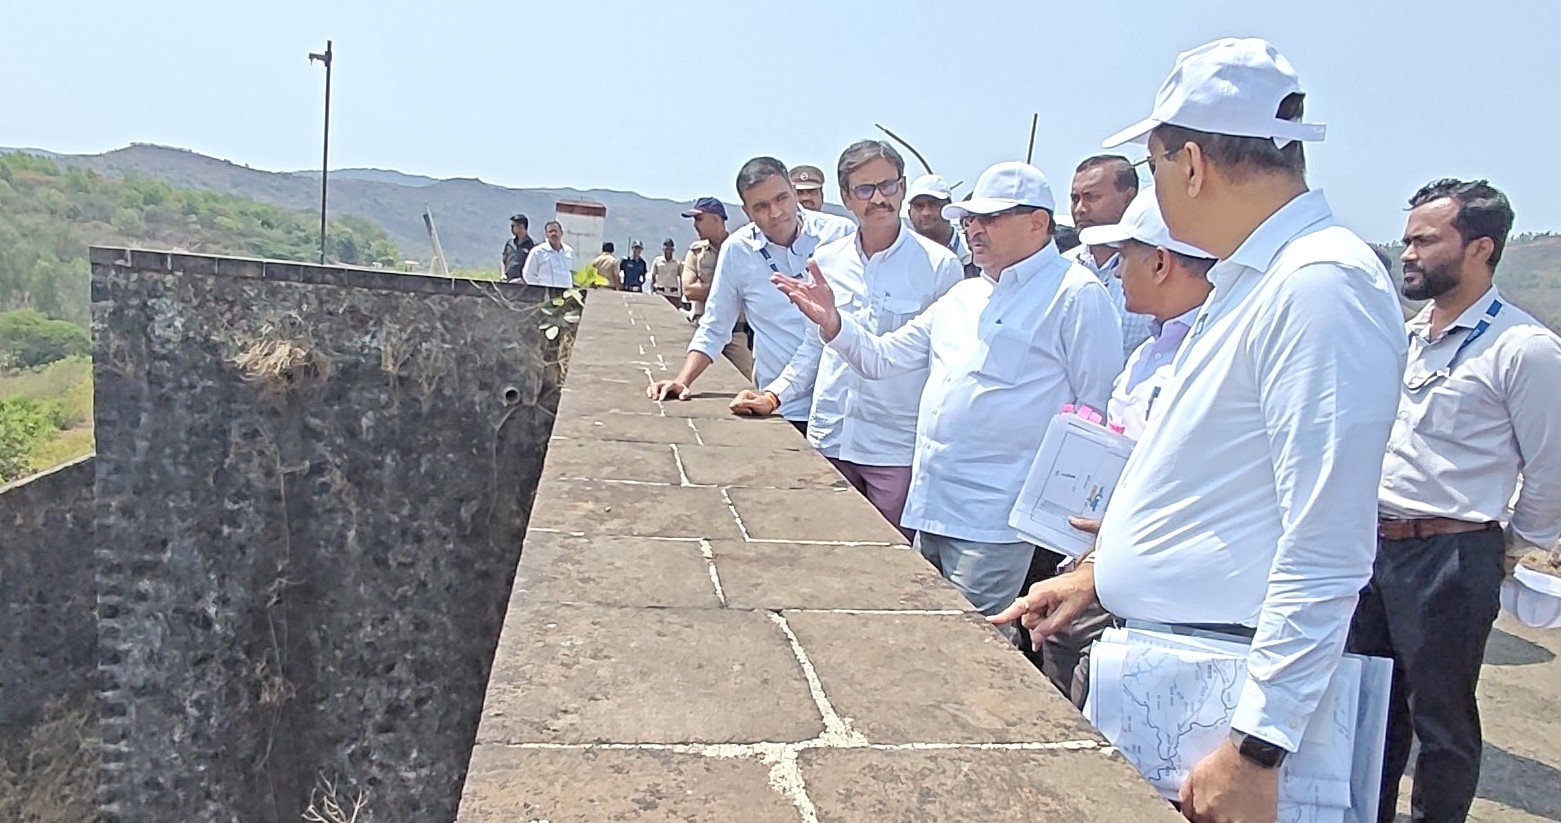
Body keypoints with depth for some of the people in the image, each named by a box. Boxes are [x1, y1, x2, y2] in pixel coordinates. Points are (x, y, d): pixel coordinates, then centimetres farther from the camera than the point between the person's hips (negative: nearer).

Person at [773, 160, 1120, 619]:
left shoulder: (1077, 297, -6)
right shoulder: (963, 296, 17)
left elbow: (1098, 415, -8)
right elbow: (884, 357, 16)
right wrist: (831, 321, -1)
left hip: (992, 523, -7)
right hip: (932, 509, 8)